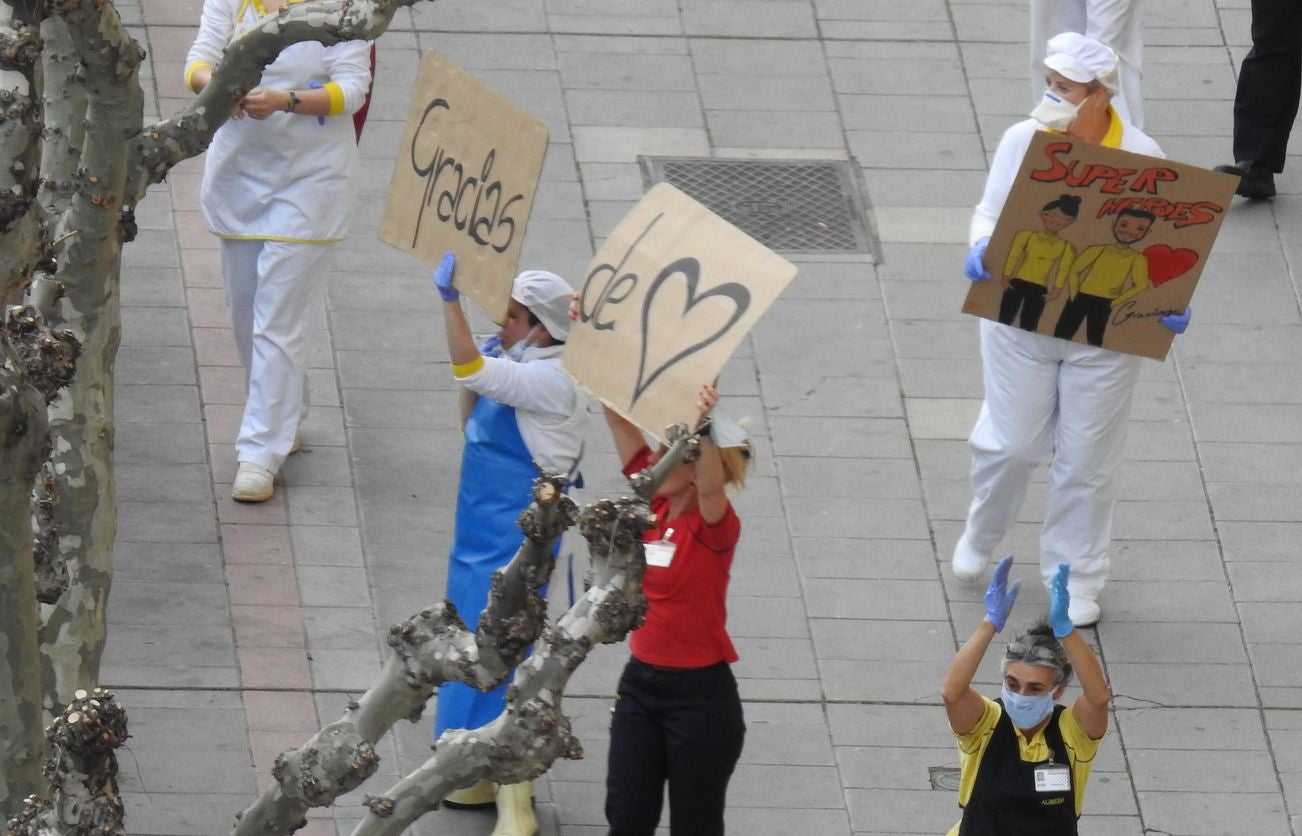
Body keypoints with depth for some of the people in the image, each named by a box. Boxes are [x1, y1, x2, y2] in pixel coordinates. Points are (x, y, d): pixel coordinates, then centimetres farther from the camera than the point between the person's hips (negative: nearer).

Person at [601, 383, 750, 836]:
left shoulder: (714, 526, -15)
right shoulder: (653, 504, 1)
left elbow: (712, 485, -39)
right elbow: (620, 421, -3)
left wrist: (702, 428, -54)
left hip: (700, 693, -6)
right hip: (641, 681, 6)